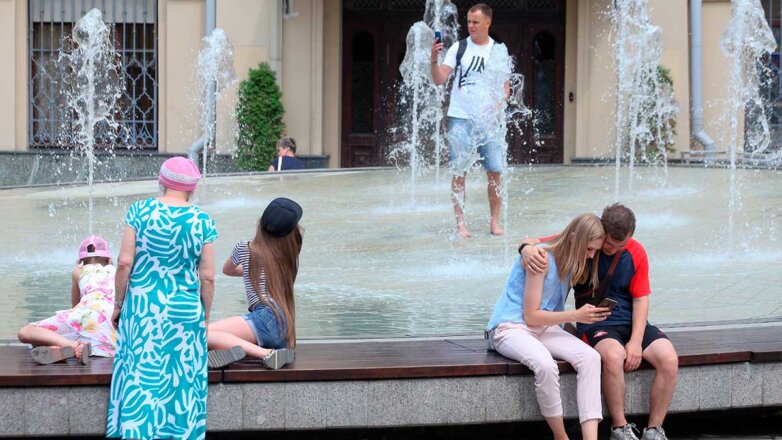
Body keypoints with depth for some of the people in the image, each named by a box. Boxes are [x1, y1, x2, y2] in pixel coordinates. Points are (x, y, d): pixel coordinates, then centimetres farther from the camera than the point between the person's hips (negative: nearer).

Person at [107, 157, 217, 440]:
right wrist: (205, 317, 10)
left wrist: (119, 304, 5)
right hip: (185, 312, 0)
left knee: (138, 379, 4)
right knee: (180, 382, 9)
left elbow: (124, 262, -7)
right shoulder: (203, 222, -3)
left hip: (141, 310, 0)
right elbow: (208, 277, -2)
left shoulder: (139, 211, -4)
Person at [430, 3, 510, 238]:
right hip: (461, 118, -1)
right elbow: (439, 80, -4)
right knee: (459, 172, -3)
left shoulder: (499, 50, 8)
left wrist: (498, 106, -7)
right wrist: (434, 59, -21)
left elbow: (505, 86, 11)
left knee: (495, 171, 0)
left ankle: (495, 221, 12)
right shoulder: (458, 48, 2)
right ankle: (460, 224, 2)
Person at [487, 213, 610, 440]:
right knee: (545, 364, -39)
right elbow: (531, 316, -14)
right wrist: (576, 315, -16)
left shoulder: (573, 264, 10)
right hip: (510, 327, -7)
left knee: (591, 357, -22)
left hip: (545, 328, 7)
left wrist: (591, 314, 5)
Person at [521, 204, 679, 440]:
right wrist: (527, 249, -31)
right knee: (613, 356, -37)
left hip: (631, 321, 3)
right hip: (596, 322, -3)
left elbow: (641, 299, 3)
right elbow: (533, 242, -4)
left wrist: (636, 342, -9)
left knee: (669, 359, -22)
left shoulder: (635, 252, 3)